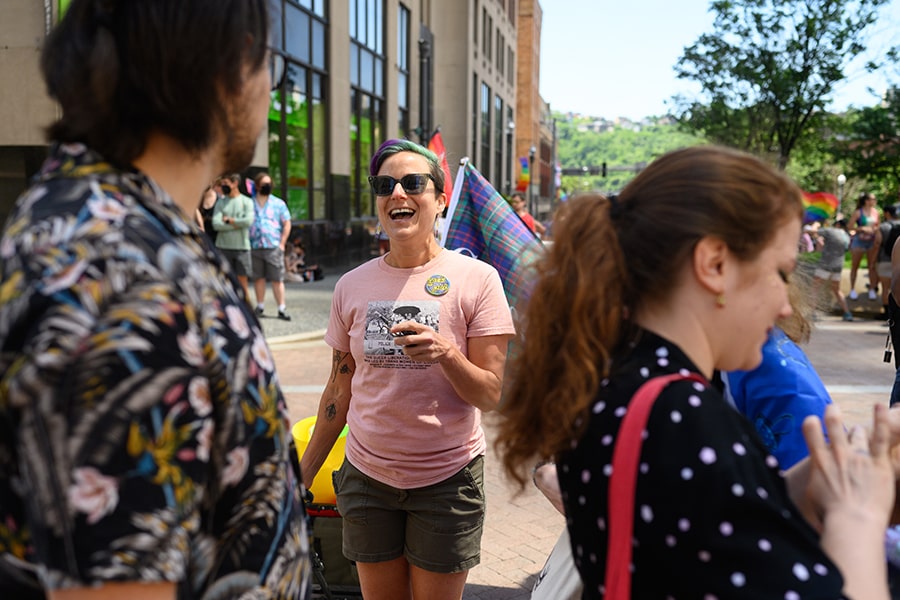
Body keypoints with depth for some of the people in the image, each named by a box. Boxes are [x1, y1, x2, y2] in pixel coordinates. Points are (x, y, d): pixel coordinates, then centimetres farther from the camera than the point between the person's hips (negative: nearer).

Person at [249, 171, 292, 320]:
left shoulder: (279, 203, 8)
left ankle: (282, 309, 0)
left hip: (273, 247, -2)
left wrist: (282, 243, -2)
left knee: (277, 279, -3)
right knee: (258, 278, 8)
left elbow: (287, 224, 7)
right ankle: (260, 306, 18)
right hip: (254, 247, 2)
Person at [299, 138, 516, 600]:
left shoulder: (476, 279, -9)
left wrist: (447, 353, -27)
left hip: (447, 479, -2)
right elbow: (339, 393, 9)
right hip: (367, 477, 3)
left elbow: (490, 396, -9)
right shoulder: (352, 286, 1)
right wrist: (302, 476, 12)